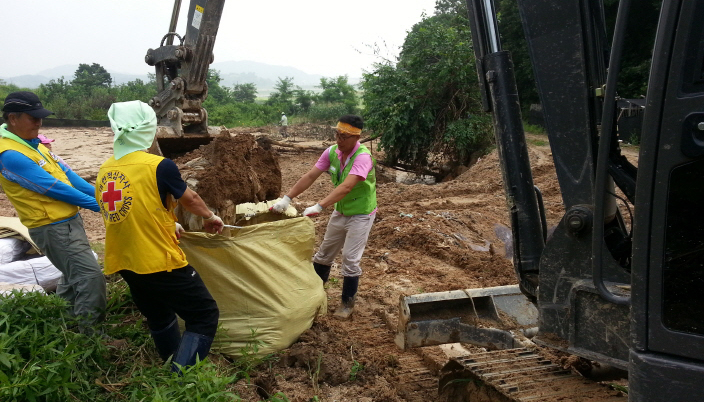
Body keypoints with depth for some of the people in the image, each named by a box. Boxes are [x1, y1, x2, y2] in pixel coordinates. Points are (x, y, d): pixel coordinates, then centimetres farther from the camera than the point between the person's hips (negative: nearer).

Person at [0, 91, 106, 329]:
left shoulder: (32, 142, 9)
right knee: (90, 276, -13)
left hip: (68, 220, 10)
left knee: (74, 276, 22)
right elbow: (54, 188, -21)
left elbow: (65, 173, 8)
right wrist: (96, 205, -16)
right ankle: (90, 332, -4)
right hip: (53, 228, -10)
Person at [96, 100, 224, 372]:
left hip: (125, 265, 8)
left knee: (159, 319, 26)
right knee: (204, 316, 5)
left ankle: (174, 370, 40)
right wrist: (209, 217, 20)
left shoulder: (105, 170, 4)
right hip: (161, 263, -7)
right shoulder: (159, 166, -16)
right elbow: (190, 199, 0)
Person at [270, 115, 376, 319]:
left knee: (350, 259, -3)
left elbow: (346, 187, -40)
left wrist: (319, 207, -47)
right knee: (324, 253, 16)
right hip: (340, 212, 7)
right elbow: (310, 176, -10)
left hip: (361, 215, -7)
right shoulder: (331, 152, -8)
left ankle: (348, 302, 16)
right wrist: (287, 198, -19)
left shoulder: (362, 157, -28)